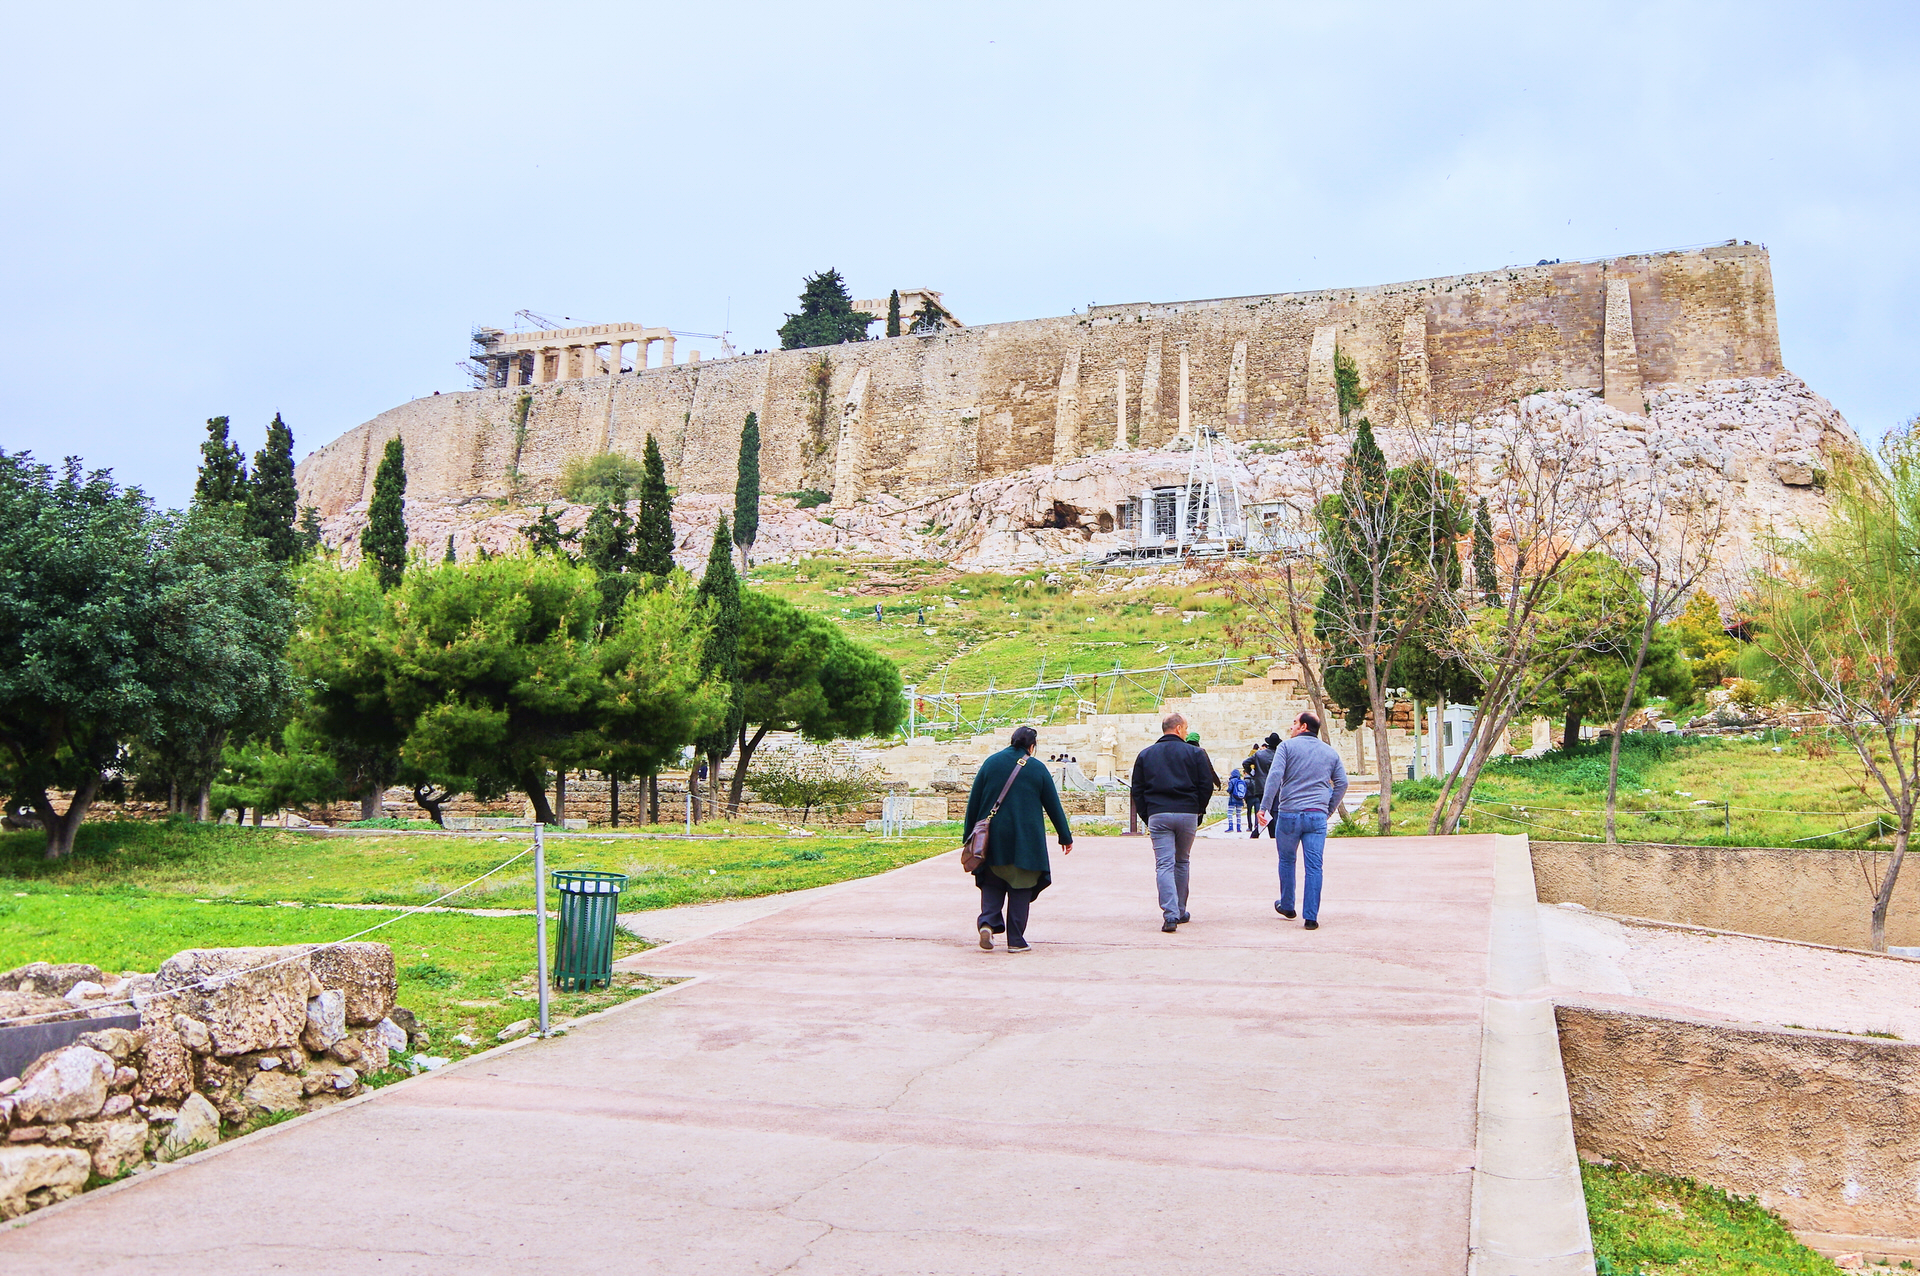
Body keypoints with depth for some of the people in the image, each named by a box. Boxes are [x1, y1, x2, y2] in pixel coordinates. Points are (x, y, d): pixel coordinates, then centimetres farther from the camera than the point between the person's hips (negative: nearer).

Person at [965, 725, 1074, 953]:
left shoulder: (991, 763, 4)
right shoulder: (1038, 769, -1)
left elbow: (974, 801, 5)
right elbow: (1053, 806, 5)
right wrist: (1065, 837, 14)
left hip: (993, 839, 2)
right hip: (1026, 841, -1)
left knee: (992, 883, 12)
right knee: (1020, 888, 6)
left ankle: (988, 921, -12)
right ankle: (1015, 940, 5)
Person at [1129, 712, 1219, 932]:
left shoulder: (1145, 755, 9)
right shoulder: (1195, 753, 2)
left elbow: (1137, 790, 9)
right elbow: (1207, 785, 1)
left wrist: (1147, 816, 13)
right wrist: (1198, 811, 13)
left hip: (1158, 815, 0)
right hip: (1187, 815, 0)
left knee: (1164, 864, -4)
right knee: (1182, 862, 17)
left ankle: (1170, 915, -18)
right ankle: (1180, 911, 25)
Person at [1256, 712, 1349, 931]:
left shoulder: (1287, 747, 0)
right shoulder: (1330, 752, 13)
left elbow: (1274, 776, -11)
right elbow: (1342, 783, 11)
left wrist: (1264, 807, -10)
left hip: (1289, 813, -2)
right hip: (1317, 816, 2)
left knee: (1286, 860, 17)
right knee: (1314, 866, 1)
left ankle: (1287, 906, 29)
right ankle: (1311, 917, -3)